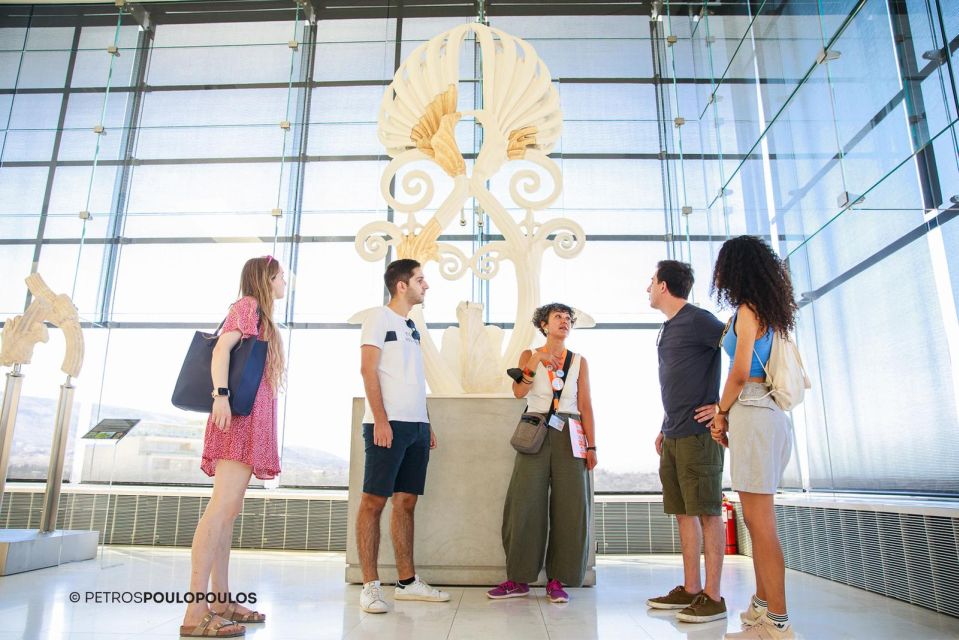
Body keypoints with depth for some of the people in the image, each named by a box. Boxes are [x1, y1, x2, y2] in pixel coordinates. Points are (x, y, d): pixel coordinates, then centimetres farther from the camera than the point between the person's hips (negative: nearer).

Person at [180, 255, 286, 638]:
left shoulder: (260, 316, 25)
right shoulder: (249, 305, -1)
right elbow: (221, 348, -15)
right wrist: (221, 394, -25)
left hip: (252, 422, 10)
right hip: (240, 415, -10)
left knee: (229, 509, 8)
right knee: (223, 505, -17)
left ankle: (219, 602, 13)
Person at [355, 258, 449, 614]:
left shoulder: (411, 326, 20)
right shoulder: (380, 318, -1)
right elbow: (368, 369, -9)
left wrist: (426, 424, 16)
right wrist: (381, 420, -17)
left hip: (416, 425, 8)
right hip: (389, 423, -7)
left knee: (406, 502, 9)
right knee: (374, 500, -4)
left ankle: (407, 582, 15)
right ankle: (370, 585, 2)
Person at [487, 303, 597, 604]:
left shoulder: (579, 361, 10)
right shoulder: (529, 355, 9)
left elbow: (585, 406, 6)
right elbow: (519, 392, -8)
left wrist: (591, 446, 0)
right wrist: (536, 361, -17)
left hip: (569, 437, 1)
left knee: (568, 507, -1)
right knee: (525, 505, -2)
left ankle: (557, 580, 10)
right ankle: (519, 578, 8)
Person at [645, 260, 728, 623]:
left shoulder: (697, 320, -8)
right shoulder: (669, 328, 20)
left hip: (698, 432, -9)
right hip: (674, 435, 9)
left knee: (707, 512, -4)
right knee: (683, 512, 10)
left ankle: (712, 597, 3)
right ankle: (690, 590, 17)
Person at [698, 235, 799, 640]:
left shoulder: (747, 309, -7)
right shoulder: (767, 311, 19)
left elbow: (740, 372, -14)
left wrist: (721, 414, -1)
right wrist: (725, 410, 21)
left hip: (753, 414, -10)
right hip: (764, 411, 10)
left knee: (759, 520, -7)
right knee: (757, 519, 13)